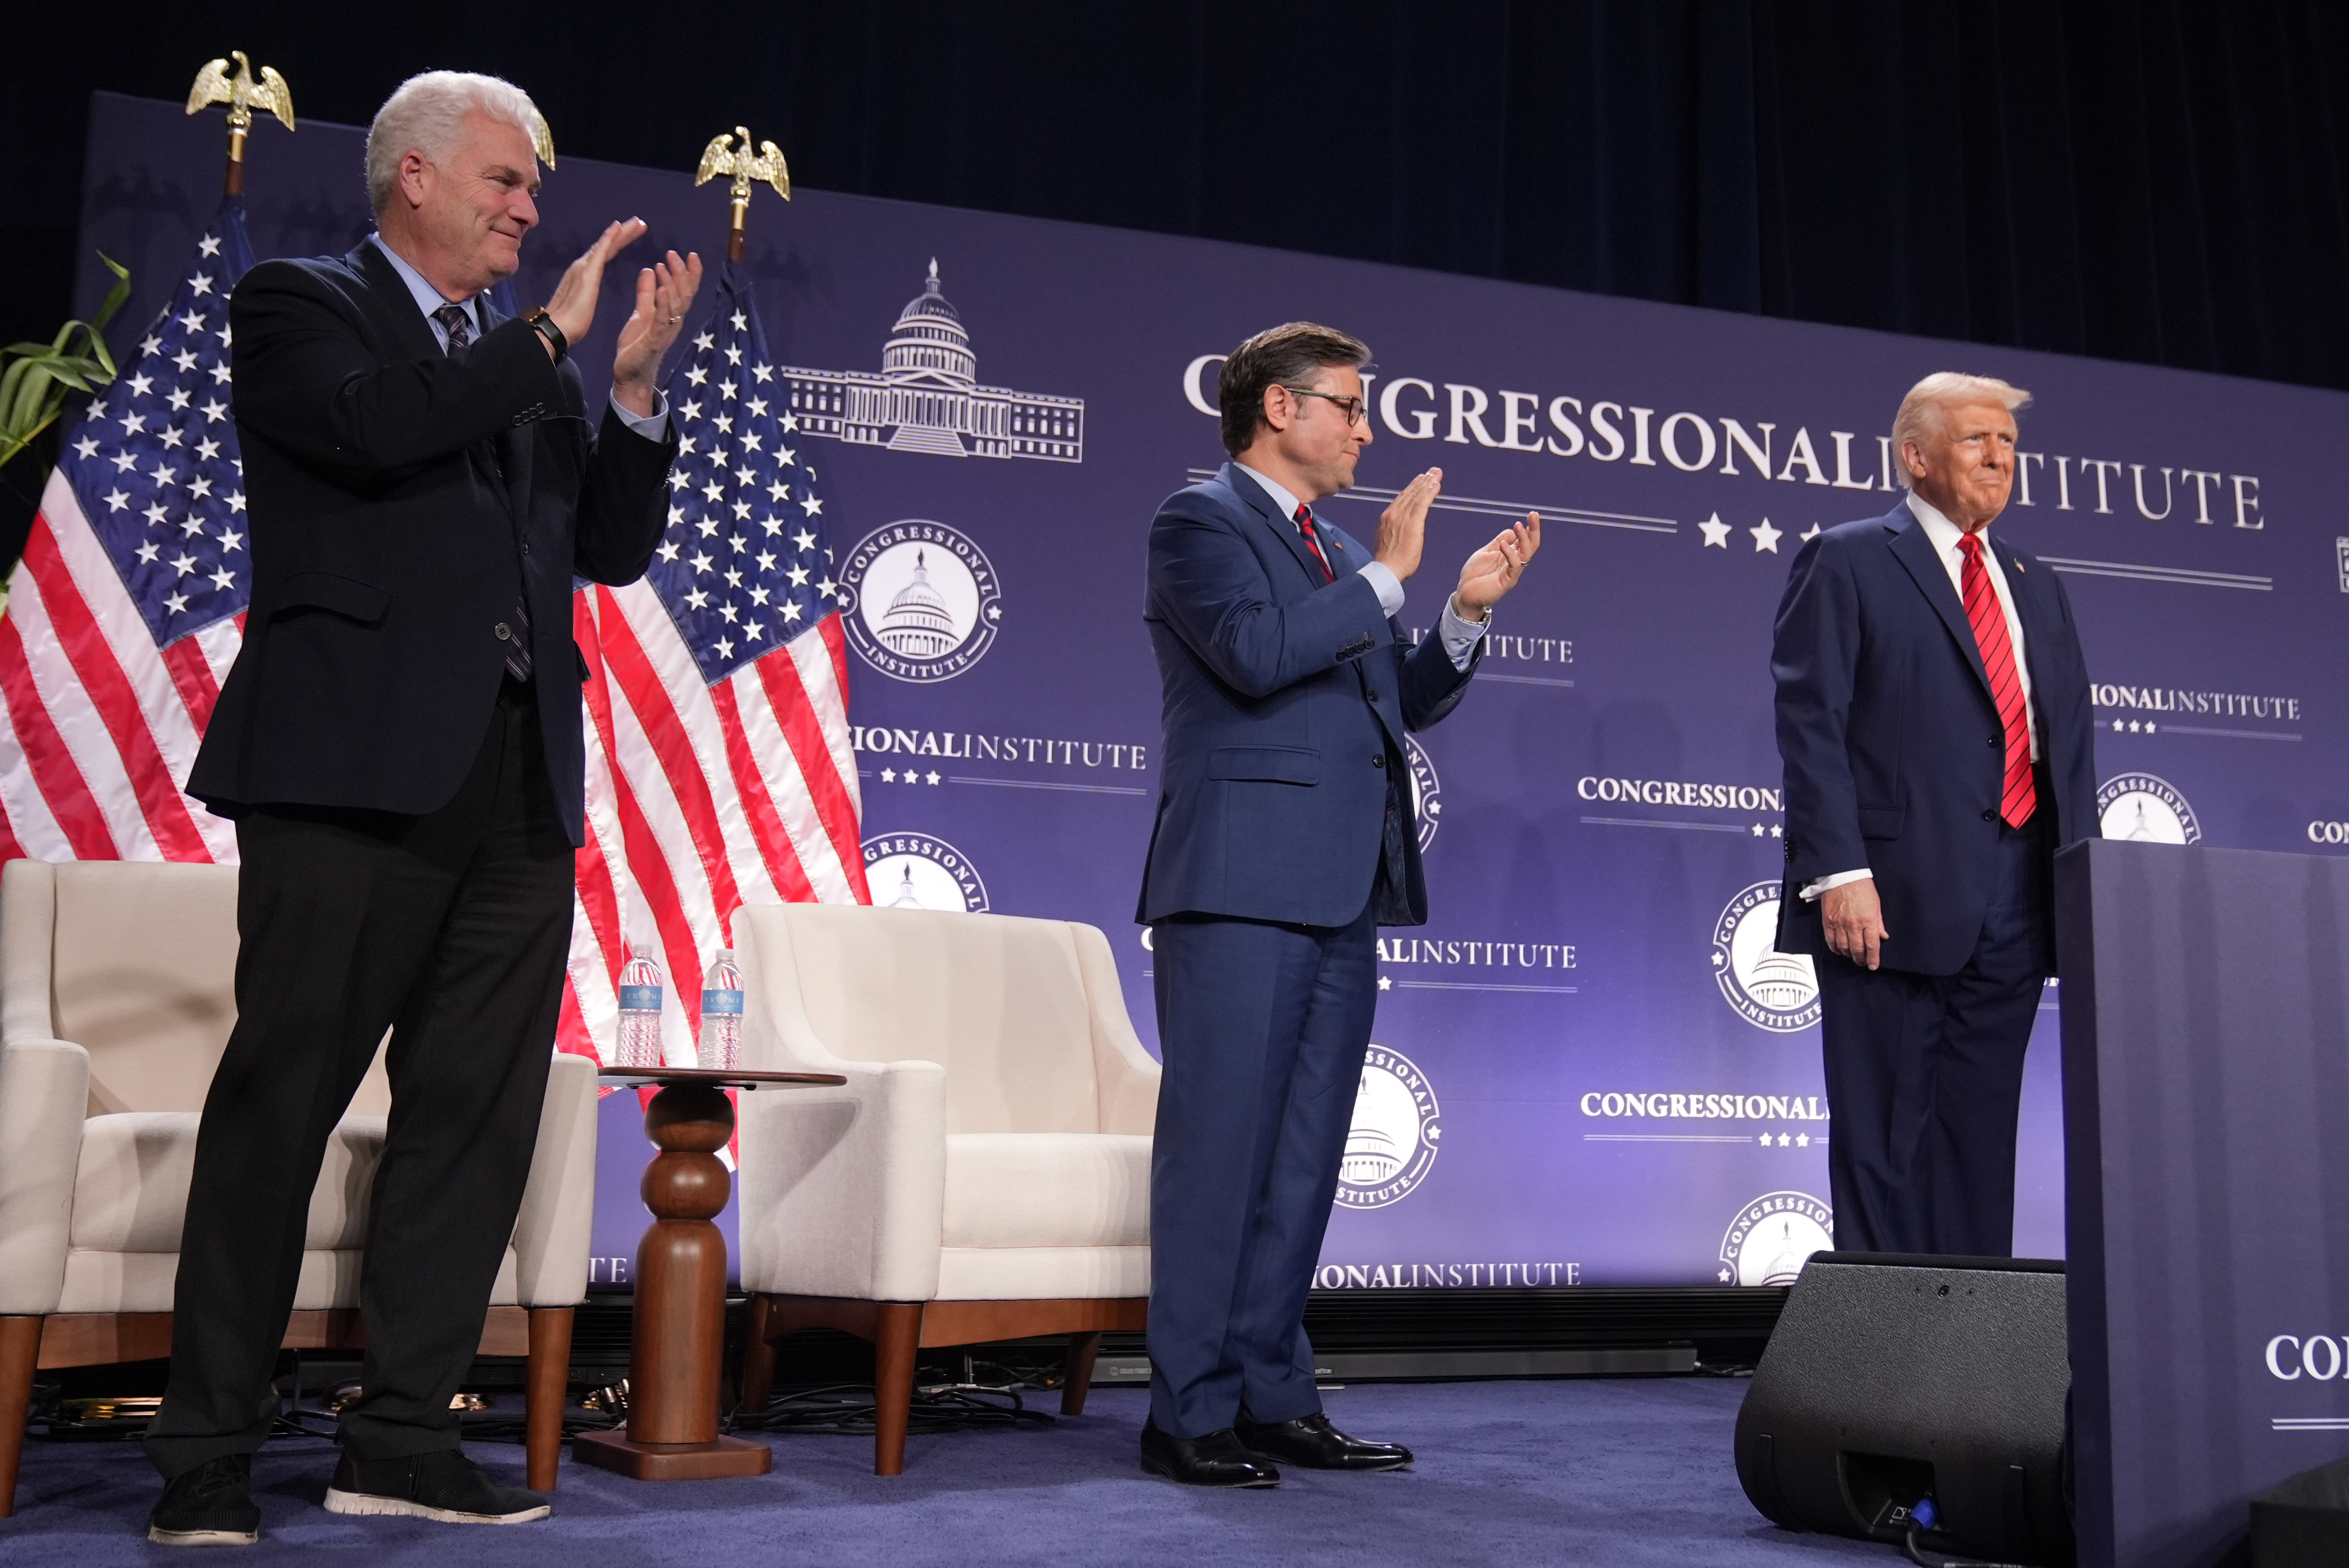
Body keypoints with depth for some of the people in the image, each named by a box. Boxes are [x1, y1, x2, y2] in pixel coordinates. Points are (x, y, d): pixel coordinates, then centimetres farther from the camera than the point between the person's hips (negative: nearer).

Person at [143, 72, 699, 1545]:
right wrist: (554, 335, -7)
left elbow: (613, 548, 16)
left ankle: (402, 1436, 15)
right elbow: (378, 425, -16)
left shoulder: (531, 359, 21)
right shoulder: (297, 303, 5)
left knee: (479, 1117, 5)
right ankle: (209, 1456, 9)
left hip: (516, 786, 6)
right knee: (281, 1103, -1)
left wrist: (634, 383, 5)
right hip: (356, 766, -6)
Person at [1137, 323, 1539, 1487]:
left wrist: (1467, 611, 8)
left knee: (1302, 1159, 10)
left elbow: (1404, 703, 22)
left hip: (1341, 890, 8)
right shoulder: (1200, 519, -1)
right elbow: (1256, 652, -18)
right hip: (1243, 884, -8)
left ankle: (1273, 1399, 17)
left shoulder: (1343, 556, 23)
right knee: (1220, 1148, -5)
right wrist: (1386, 574, -9)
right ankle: (1190, 1414, 2)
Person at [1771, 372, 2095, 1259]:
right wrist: (1839, 874, -18)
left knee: (1981, 1136, 10)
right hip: (1895, 899, -6)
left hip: (2016, 905, 6)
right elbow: (1810, 726, -8)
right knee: (1885, 1137, -2)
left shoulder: (2037, 588, 21)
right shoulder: (1845, 563, 1)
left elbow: (2074, 742, 19)